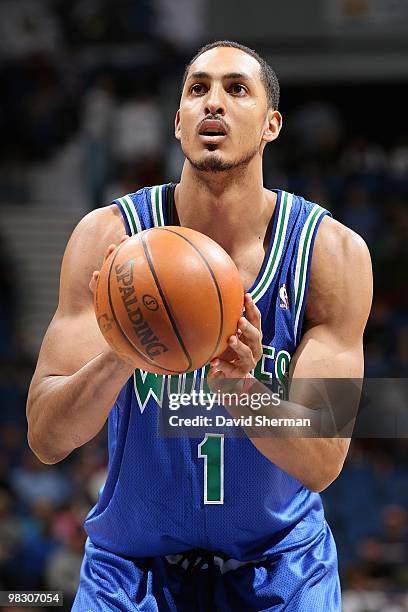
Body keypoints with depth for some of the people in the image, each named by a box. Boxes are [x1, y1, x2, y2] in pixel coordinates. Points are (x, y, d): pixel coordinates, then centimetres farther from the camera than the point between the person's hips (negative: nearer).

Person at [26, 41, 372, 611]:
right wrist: (118, 357, -38)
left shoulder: (334, 252, -13)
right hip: (132, 564, 0)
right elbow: (45, 438, -18)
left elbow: (323, 464, -18)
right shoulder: (109, 236, -14)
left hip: (280, 565, 0)